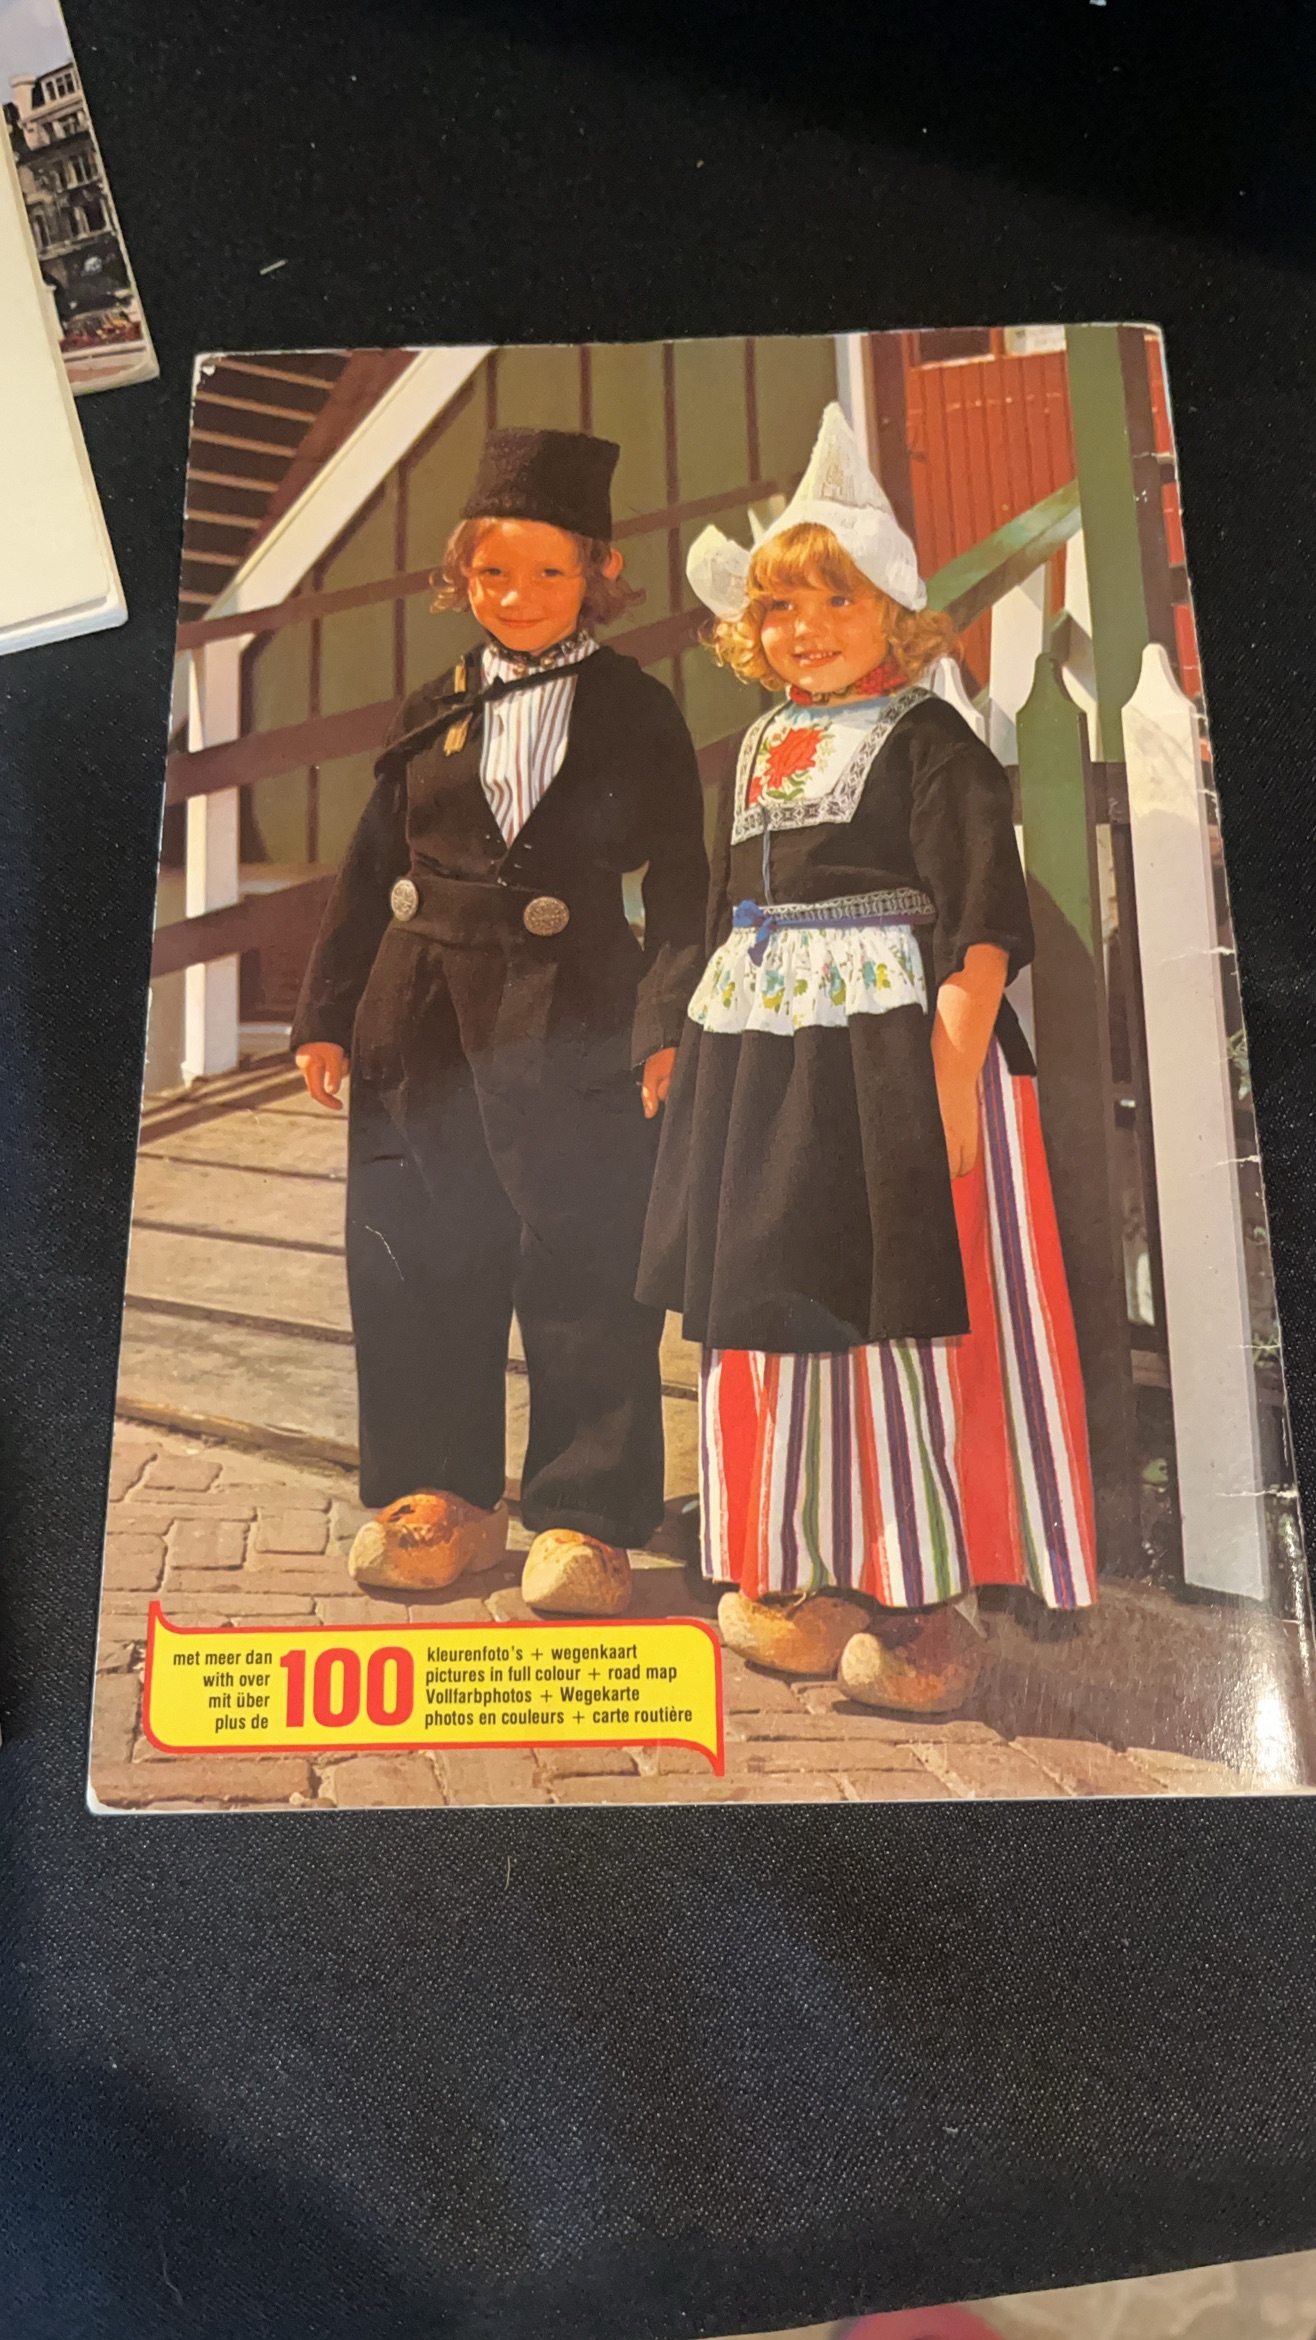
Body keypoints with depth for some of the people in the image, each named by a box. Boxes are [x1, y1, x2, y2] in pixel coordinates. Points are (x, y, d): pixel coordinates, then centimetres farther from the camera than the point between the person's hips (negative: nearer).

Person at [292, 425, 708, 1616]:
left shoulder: (640, 712, 4)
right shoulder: (432, 713, 15)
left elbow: (680, 884, 1)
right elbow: (370, 870, 16)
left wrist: (669, 1023, -10)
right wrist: (328, 1011, 10)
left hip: (573, 1026, -4)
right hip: (424, 1025, 4)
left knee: (585, 1272, -1)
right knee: (423, 1264, 8)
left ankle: (585, 1517, 12)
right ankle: (443, 1494, 24)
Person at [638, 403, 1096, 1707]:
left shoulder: (926, 740, -4)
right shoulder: (760, 745, 17)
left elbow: (983, 919, -13)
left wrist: (954, 1069, -23)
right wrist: (707, 1052, 17)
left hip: (889, 1046, -7)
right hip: (761, 1057, 8)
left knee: (898, 1306, -3)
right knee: (780, 1300, 11)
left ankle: (925, 1598, 11)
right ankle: (817, 1578, 26)